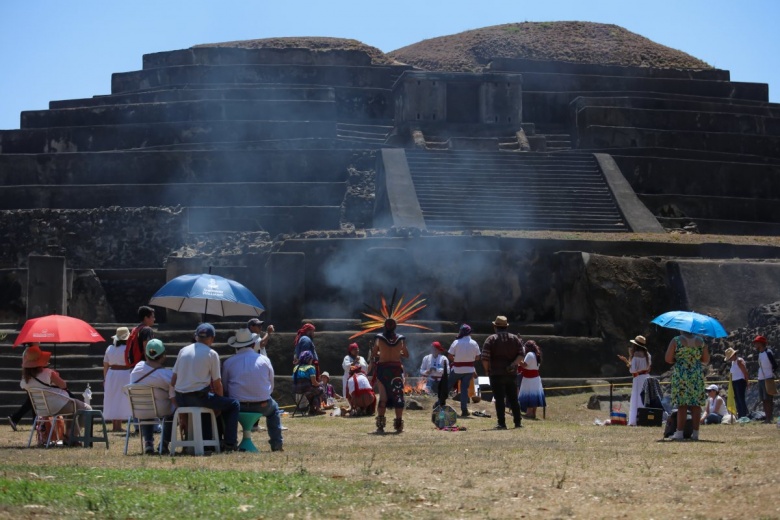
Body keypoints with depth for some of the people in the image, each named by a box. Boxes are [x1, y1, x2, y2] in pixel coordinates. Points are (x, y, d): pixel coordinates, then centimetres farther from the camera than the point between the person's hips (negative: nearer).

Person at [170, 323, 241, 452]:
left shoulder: (183, 351, 10)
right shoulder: (212, 354, -3)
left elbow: (173, 382, 10)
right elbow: (217, 385, -1)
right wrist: (220, 400, 16)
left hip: (180, 399, 6)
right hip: (199, 397, -6)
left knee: (209, 402, 36)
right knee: (233, 405, 12)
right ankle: (230, 444, 7)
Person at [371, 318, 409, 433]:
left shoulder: (379, 338, -5)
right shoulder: (401, 339, -2)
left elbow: (373, 354, 1)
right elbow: (406, 355, 7)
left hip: (383, 368, 0)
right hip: (396, 369, 0)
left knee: (383, 396, 5)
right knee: (398, 396, 7)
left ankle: (380, 424, -2)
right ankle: (398, 425, 4)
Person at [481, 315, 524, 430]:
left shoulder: (491, 339, -4)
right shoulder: (515, 339, 8)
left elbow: (485, 358, -11)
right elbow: (521, 355, 0)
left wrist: (487, 370, 2)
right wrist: (513, 364, -7)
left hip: (496, 374, -4)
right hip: (511, 374, 4)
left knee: (499, 399, -4)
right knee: (514, 399, 11)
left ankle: (502, 423, -7)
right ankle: (518, 422, 13)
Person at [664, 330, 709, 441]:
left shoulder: (676, 340, -4)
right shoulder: (700, 341, 5)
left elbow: (668, 359, -7)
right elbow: (706, 360, 8)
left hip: (680, 375, -2)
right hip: (697, 376, 2)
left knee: (682, 404, -3)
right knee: (696, 404, 4)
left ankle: (680, 432, -8)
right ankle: (695, 433, 3)